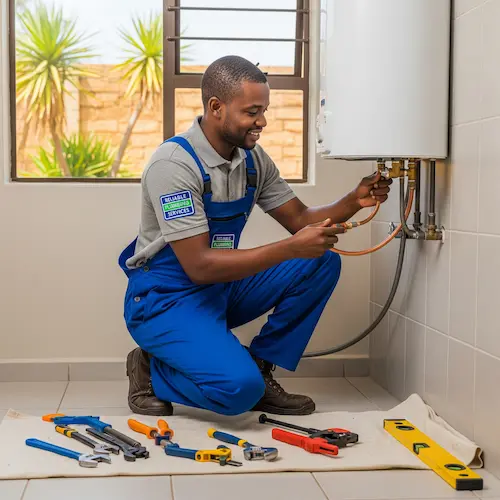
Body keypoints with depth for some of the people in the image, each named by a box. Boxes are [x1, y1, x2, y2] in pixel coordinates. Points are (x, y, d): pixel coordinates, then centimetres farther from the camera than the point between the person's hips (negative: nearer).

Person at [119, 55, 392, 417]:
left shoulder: (253, 158, 0)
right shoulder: (173, 163, -23)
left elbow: (300, 220, 7)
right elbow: (200, 266, -28)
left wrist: (354, 201, -12)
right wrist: (291, 249, -30)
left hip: (222, 289, 8)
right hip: (166, 300, -7)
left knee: (322, 264, -7)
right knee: (239, 388, -29)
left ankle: (260, 370, 0)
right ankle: (151, 372, 0)